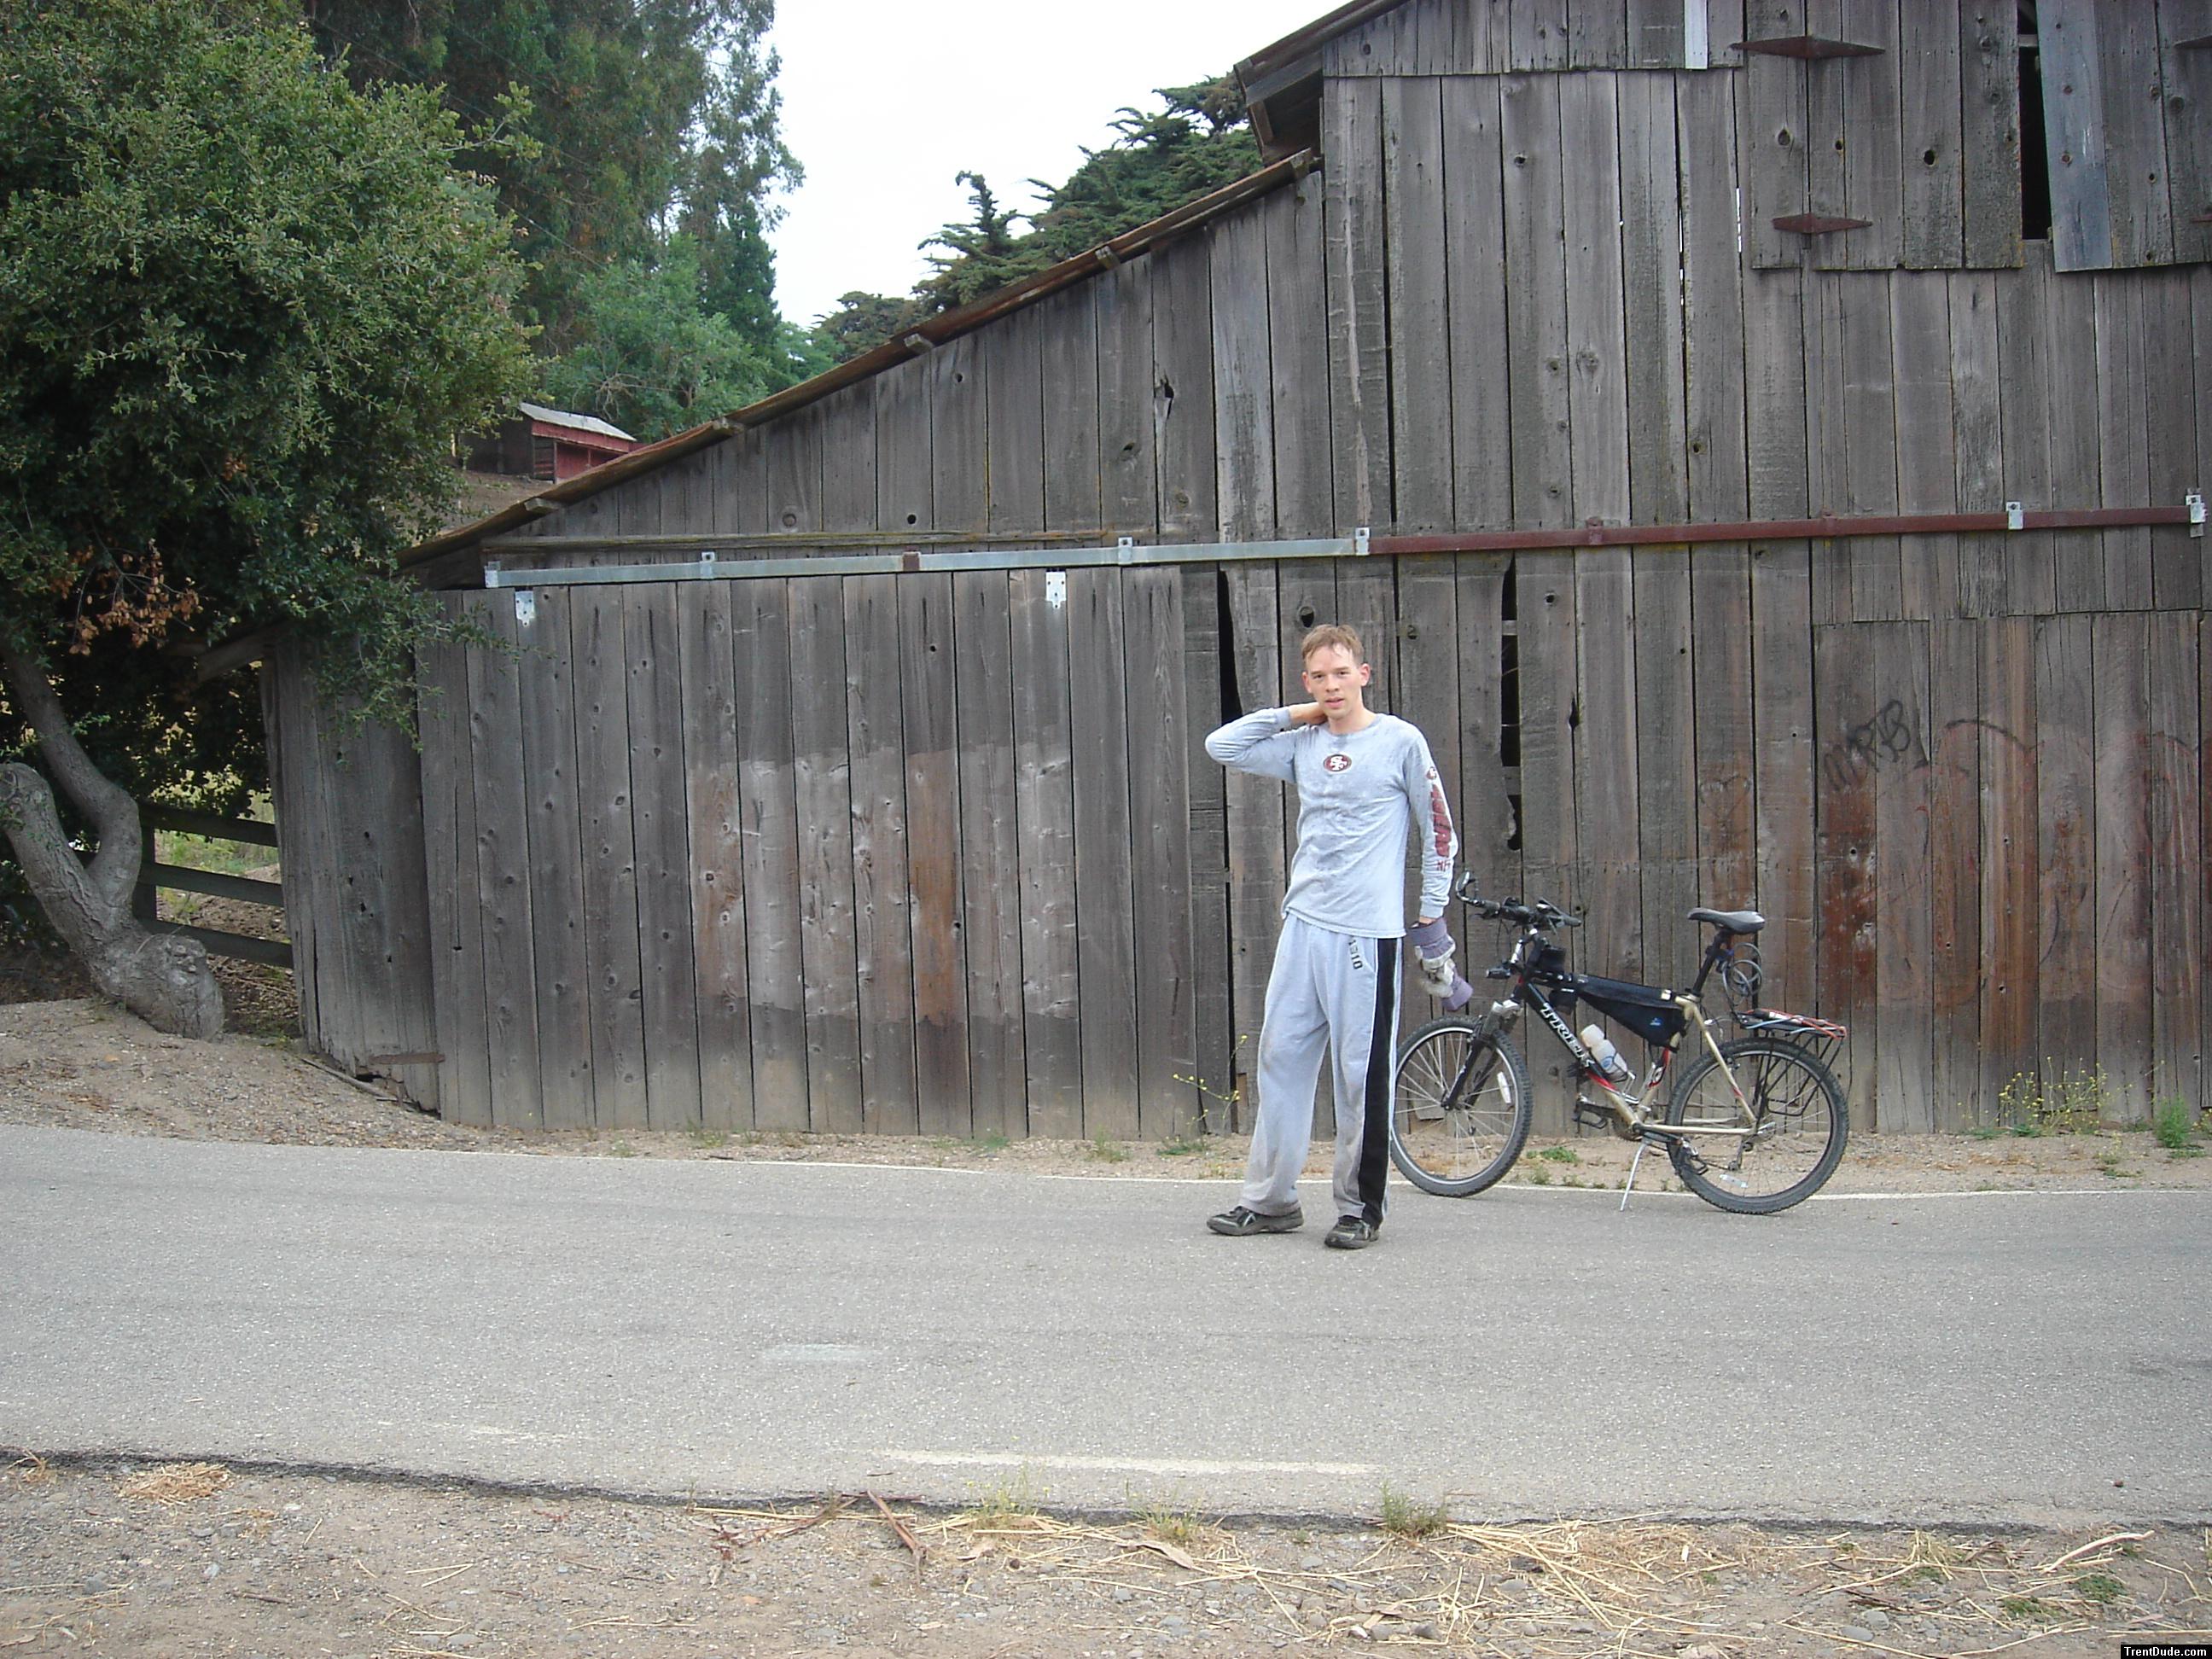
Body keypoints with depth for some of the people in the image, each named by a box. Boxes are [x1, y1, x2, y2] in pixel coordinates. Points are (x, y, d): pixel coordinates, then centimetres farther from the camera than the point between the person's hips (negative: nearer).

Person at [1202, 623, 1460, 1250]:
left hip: (1367, 933, -5)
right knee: (1280, 1058, 6)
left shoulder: (1400, 741, -1)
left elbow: (1439, 835, 2)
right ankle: (1271, 1199, 14)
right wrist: (1295, 715, 8)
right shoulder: (1303, 745, 11)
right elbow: (1221, 745, 14)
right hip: (1303, 925, 5)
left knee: (1362, 1075, -1)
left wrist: (1432, 922, 0)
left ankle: (1360, 1207, 9)